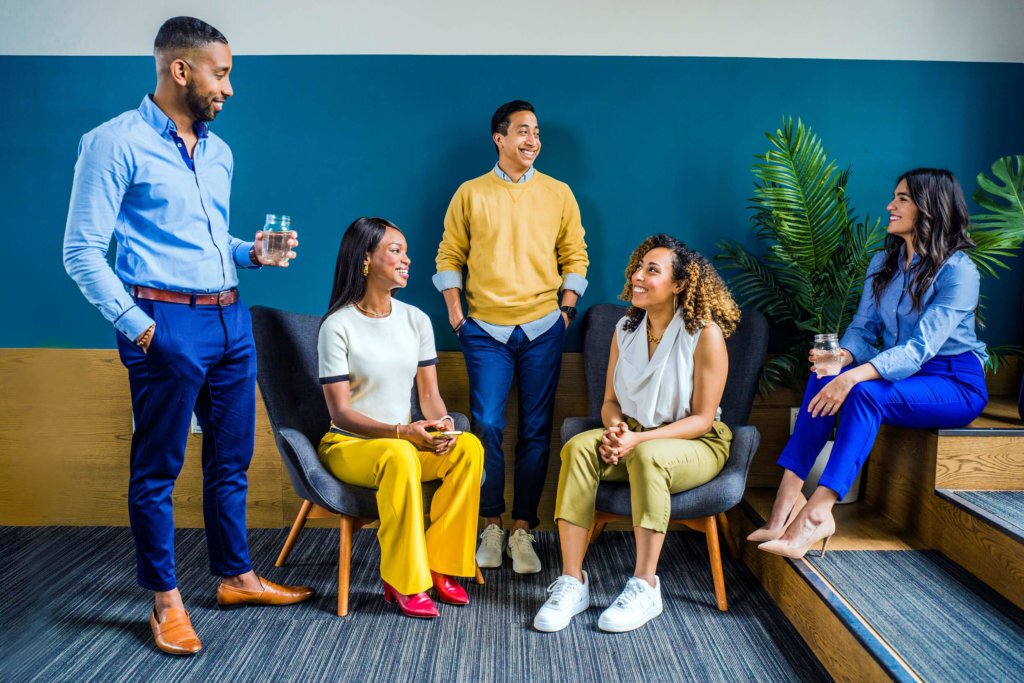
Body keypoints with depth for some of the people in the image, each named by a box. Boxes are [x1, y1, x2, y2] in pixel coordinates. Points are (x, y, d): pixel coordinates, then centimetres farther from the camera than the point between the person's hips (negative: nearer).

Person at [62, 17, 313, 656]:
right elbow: (83, 251, -8)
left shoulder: (218, 151, 15)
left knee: (231, 459, 15)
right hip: (168, 322, -7)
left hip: (231, 320, 7)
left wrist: (251, 253, 5)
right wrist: (137, 326, -13)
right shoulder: (116, 143, -7)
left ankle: (237, 575, 30)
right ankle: (166, 600, 19)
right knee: (158, 468, 5)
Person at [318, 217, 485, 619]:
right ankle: (403, 582, -23)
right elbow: (341, 412, -14)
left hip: (405, 440, 5)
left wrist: (441, 422, -18)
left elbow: (429, 393, 5)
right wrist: (401, 431, -27)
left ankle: (439, 565, -13)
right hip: (348, 445, -5)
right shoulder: (338, 325, -10)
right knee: (400, 456, -38)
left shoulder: (415, 319, 6)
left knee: (469, 447, -24)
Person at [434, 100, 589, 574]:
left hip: (542, 329, 1)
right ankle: (491, 526, 11)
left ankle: (522, 529, 12)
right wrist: (455, 316, -1)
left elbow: (575, 256, 11)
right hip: (485, 330, -1)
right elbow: (449, 257, 7)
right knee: (487, 427, -4)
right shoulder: (470, 194, 5)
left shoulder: (558, 193, 8)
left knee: (535, 432, 3)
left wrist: (567, 309, 1)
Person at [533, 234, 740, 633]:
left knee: (647, 456, -38)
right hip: (632, 438, 5)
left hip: (695, 444, -4)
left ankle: (645, 587, -26)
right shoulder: (625, 329, 5)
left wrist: (638, 439, -24)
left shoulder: (706, 333, -12)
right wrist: (615, 429, -16)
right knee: (579, 447, -27)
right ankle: (572, 582, -26)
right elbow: (611, 401, 9)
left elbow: (702, 419, -12)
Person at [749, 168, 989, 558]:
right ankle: (789, 493, -33)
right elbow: (863, 328, 6)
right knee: (825, 376, -24)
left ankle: (815, 513, -40)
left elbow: (920, 348, -26)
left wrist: (855, 376, -38)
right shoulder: (884, 263, 8)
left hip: (956, 383, -6)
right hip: (900, 372, 6)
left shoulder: (958, 271, -15)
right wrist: (844, 355, -19)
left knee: (865, 392, -35)